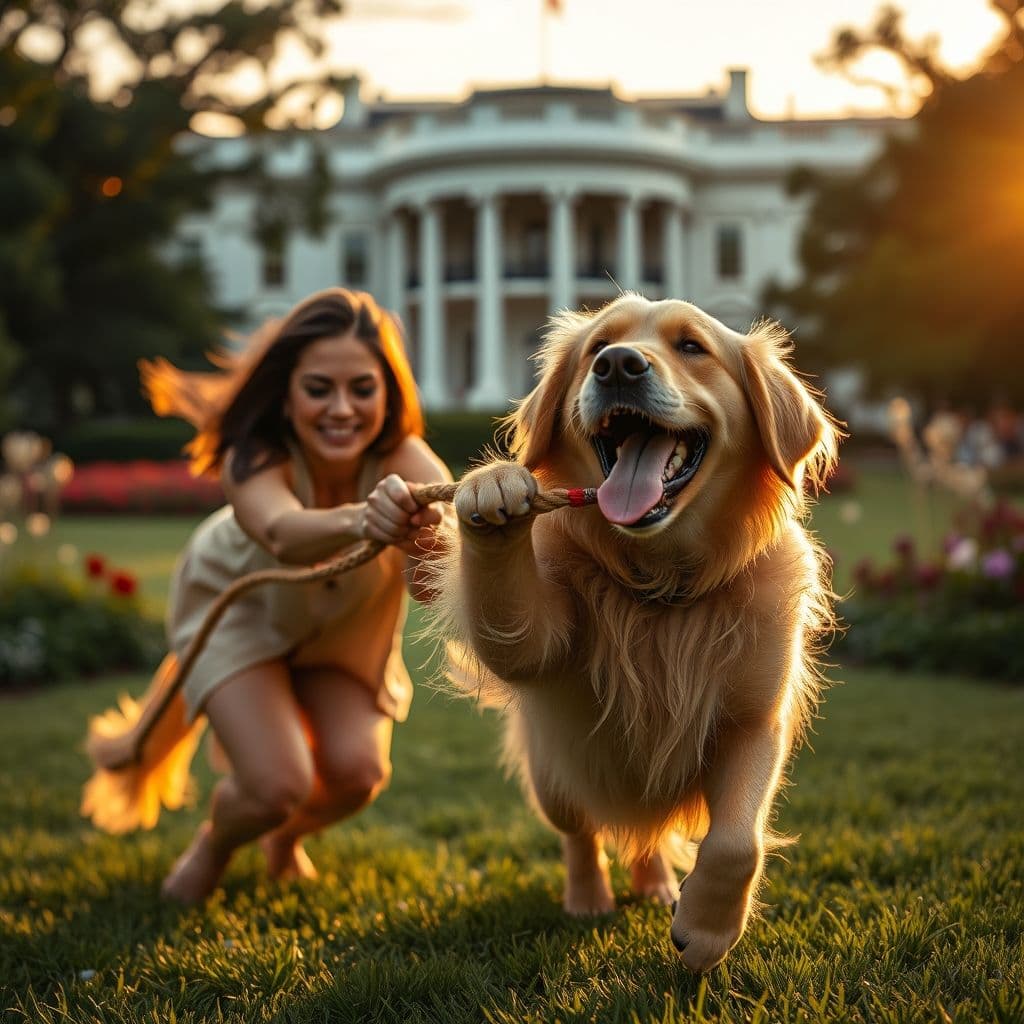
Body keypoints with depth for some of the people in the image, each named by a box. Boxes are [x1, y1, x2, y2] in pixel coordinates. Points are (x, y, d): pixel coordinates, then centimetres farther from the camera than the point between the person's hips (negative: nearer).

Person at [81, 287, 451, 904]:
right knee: (276, 786, -18)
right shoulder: (254, 458, -38)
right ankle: (213, 845, 20)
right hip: (242, 610, -2)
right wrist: (357, 520, -82)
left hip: (346, 621, 2)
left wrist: (424, 537, -78)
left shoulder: (405, 461, -35)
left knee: (357, 772, -13)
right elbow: (283, 534, -60)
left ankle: (287, 837, 25)